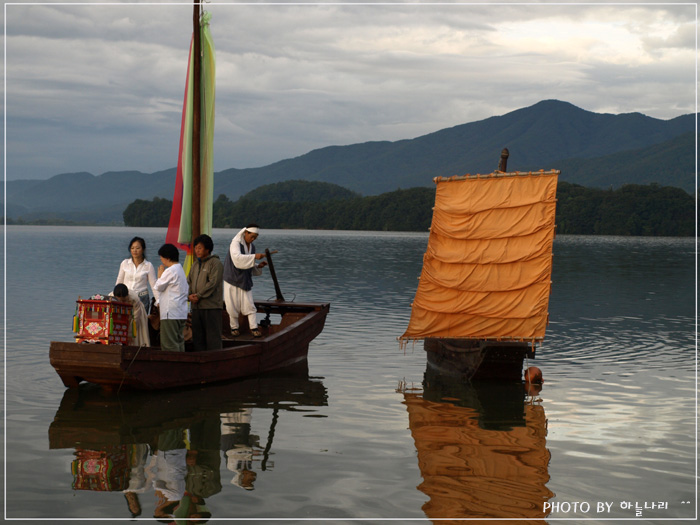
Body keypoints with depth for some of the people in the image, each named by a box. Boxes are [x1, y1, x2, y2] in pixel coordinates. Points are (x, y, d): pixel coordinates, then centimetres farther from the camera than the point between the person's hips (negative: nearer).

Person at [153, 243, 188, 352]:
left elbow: (157, 287, -5)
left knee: (169, 343, -7)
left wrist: (160, 275, 10)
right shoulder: (181, 270, 17)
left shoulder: (170, 271, -12)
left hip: (170, 313, -9)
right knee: (179, 340, 10)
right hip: (181, 313, 9)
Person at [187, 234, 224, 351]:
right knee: (197, 336, 10)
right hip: (196, 306, 8)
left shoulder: (215, 263, -6)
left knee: (212, 336, -6)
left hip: (211, 306, -7)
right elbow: (189, 281, 14)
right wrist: (189, 295, -5)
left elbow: (213, 283, -14)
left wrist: (199, 295, -14)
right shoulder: (195, 265, 18)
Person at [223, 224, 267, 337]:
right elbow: (237, 258, -32)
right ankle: (234, 327, 15)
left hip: (245, 280, 5)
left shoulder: (252, 246, 9)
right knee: (233, 306, 1)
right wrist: (254, 256, -37)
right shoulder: (235, 243, -13)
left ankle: (254, 328, -7)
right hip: (232, 279, -5)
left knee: (249, 304, -5)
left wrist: (258, 266, -3)